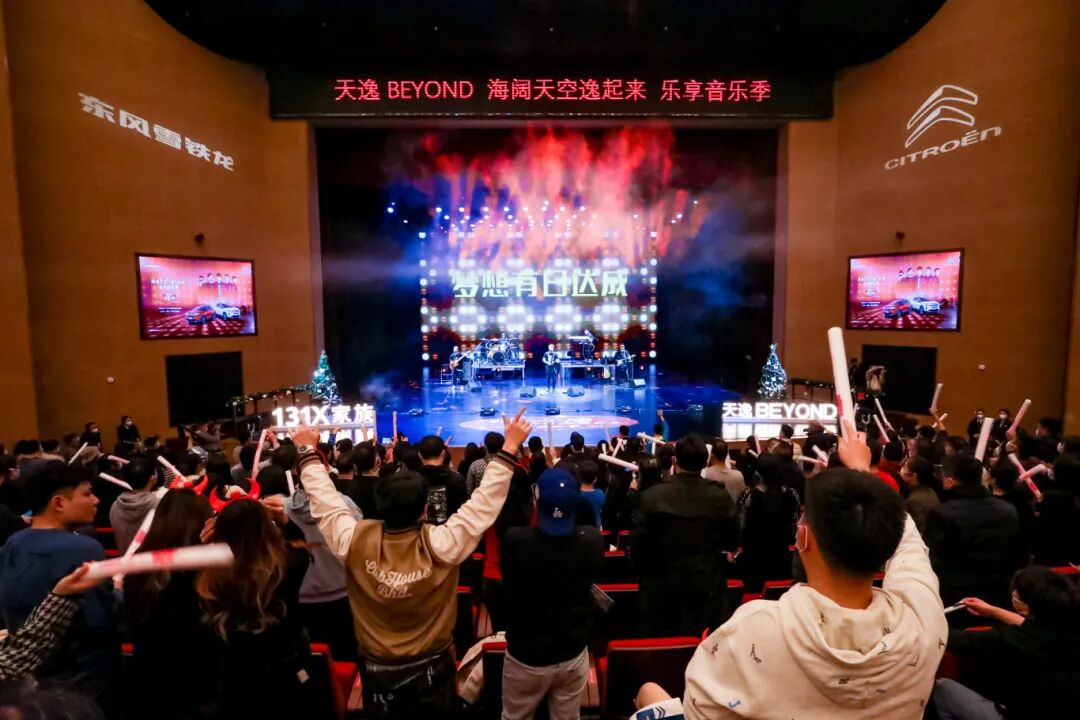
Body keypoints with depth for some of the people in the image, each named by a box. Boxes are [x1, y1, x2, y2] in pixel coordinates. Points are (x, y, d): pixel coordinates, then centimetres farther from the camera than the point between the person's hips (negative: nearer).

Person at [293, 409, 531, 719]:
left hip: (377, 669, 2)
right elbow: (484, 502, -25)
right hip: (431, 667, -1)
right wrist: (509, 448, -22)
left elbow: (324, 499, -10)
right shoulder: (440, 544, -29)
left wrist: (308, 452, 2)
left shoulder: (354, 541, -23)